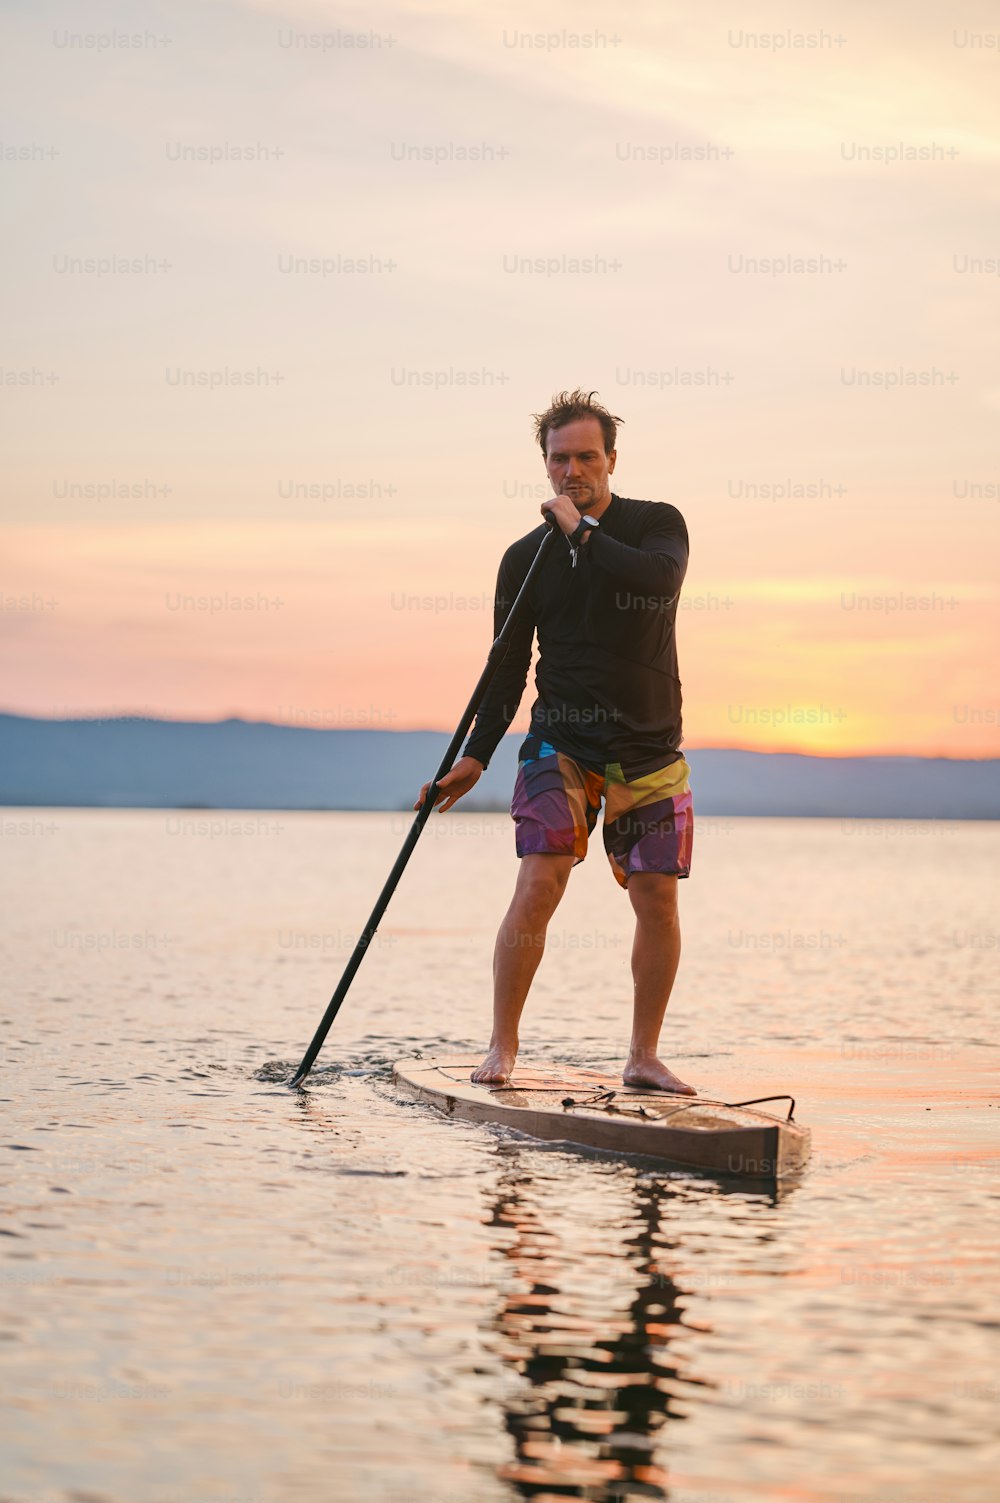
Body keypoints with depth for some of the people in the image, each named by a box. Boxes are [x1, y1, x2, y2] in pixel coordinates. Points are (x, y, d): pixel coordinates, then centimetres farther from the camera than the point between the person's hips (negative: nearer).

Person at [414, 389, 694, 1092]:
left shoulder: (657, 524, 1)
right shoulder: (526, 558, 4)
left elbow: (658, 579, -24)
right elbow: (508, 670, 6)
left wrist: (583, 532, -17)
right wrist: (474, 758, -2)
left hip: (651, 750, 0)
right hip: (561, 743, 0)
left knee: (658, 902, 0)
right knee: (538, 888, -14)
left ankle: (644, 1058, 13)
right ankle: (503, 1048, -5)